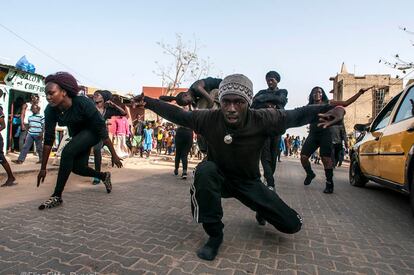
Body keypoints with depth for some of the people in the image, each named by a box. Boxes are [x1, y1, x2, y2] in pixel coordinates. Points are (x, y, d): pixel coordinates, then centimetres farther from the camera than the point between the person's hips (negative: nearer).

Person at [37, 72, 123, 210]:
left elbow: (101, 128, -28)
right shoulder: (50, 110, -19)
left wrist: (114, 155, -24)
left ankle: (57, 196, -15)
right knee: (77, 167, 6)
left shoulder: (83, 103, -33)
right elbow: (48, 139, -14)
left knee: (67, 152, -27)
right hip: (76, 134, 7)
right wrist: (43, 168, -12)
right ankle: (104, 176, 35)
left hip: (92, 132, -6)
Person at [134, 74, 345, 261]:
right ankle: (215, 234, -17)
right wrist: (148, 102, -13)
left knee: (292, 225, -4)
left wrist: (331, 109, -35)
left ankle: (260, 208, 32)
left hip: (249, 182, 1)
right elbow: (176, 114, -11)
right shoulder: (208, 119, -22)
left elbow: (296, 116, -19)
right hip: (218, 178, 0)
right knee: (204, 170, -39)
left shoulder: (262, 120, -24)